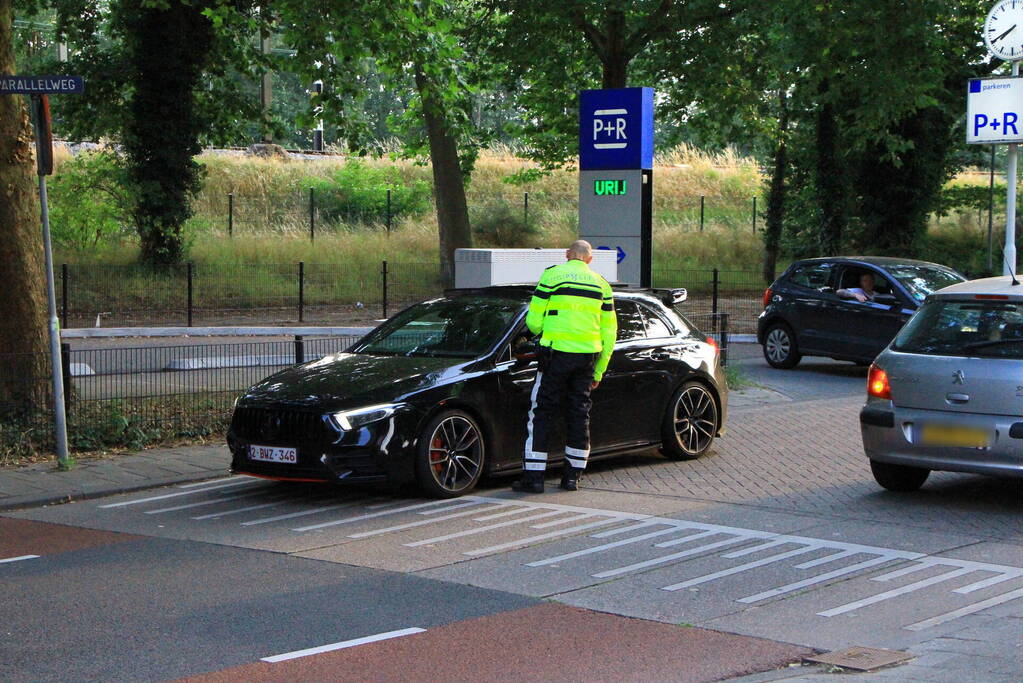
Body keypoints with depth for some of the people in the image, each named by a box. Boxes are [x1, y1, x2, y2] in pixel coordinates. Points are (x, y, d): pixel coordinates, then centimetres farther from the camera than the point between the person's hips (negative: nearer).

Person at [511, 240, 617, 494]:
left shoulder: (552, 275, -1)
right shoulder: (601, 284, 12)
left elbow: (533, 321, -2)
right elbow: (609, 332, 13)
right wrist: (599, 371, 19)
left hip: (557, 354, -4)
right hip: (587, 357, 4)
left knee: (541, 414, 1)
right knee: (579, 413, 12)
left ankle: (533, 477, -2)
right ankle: (572, 475, 14)